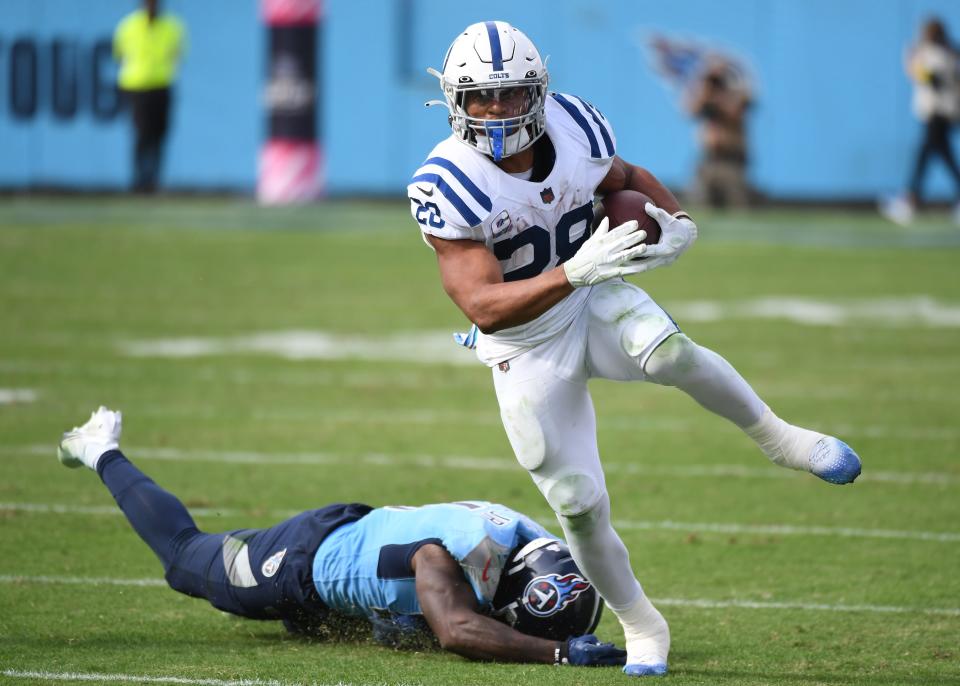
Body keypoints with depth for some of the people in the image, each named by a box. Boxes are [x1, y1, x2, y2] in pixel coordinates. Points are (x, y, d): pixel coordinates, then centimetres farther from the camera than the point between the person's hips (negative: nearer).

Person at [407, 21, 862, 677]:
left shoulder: (575, 128, -13)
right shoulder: (446, 186, -25)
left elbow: (627, 179, 11)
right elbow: (484, 307, -31)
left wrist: (679, 222, -11)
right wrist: (576, 271, -45)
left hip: (593, 303, 1)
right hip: (525, 348, -1)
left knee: (667, 350, -34)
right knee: (580, 507, -2)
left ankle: (775, 435, -9)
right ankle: (643, 628, 24)